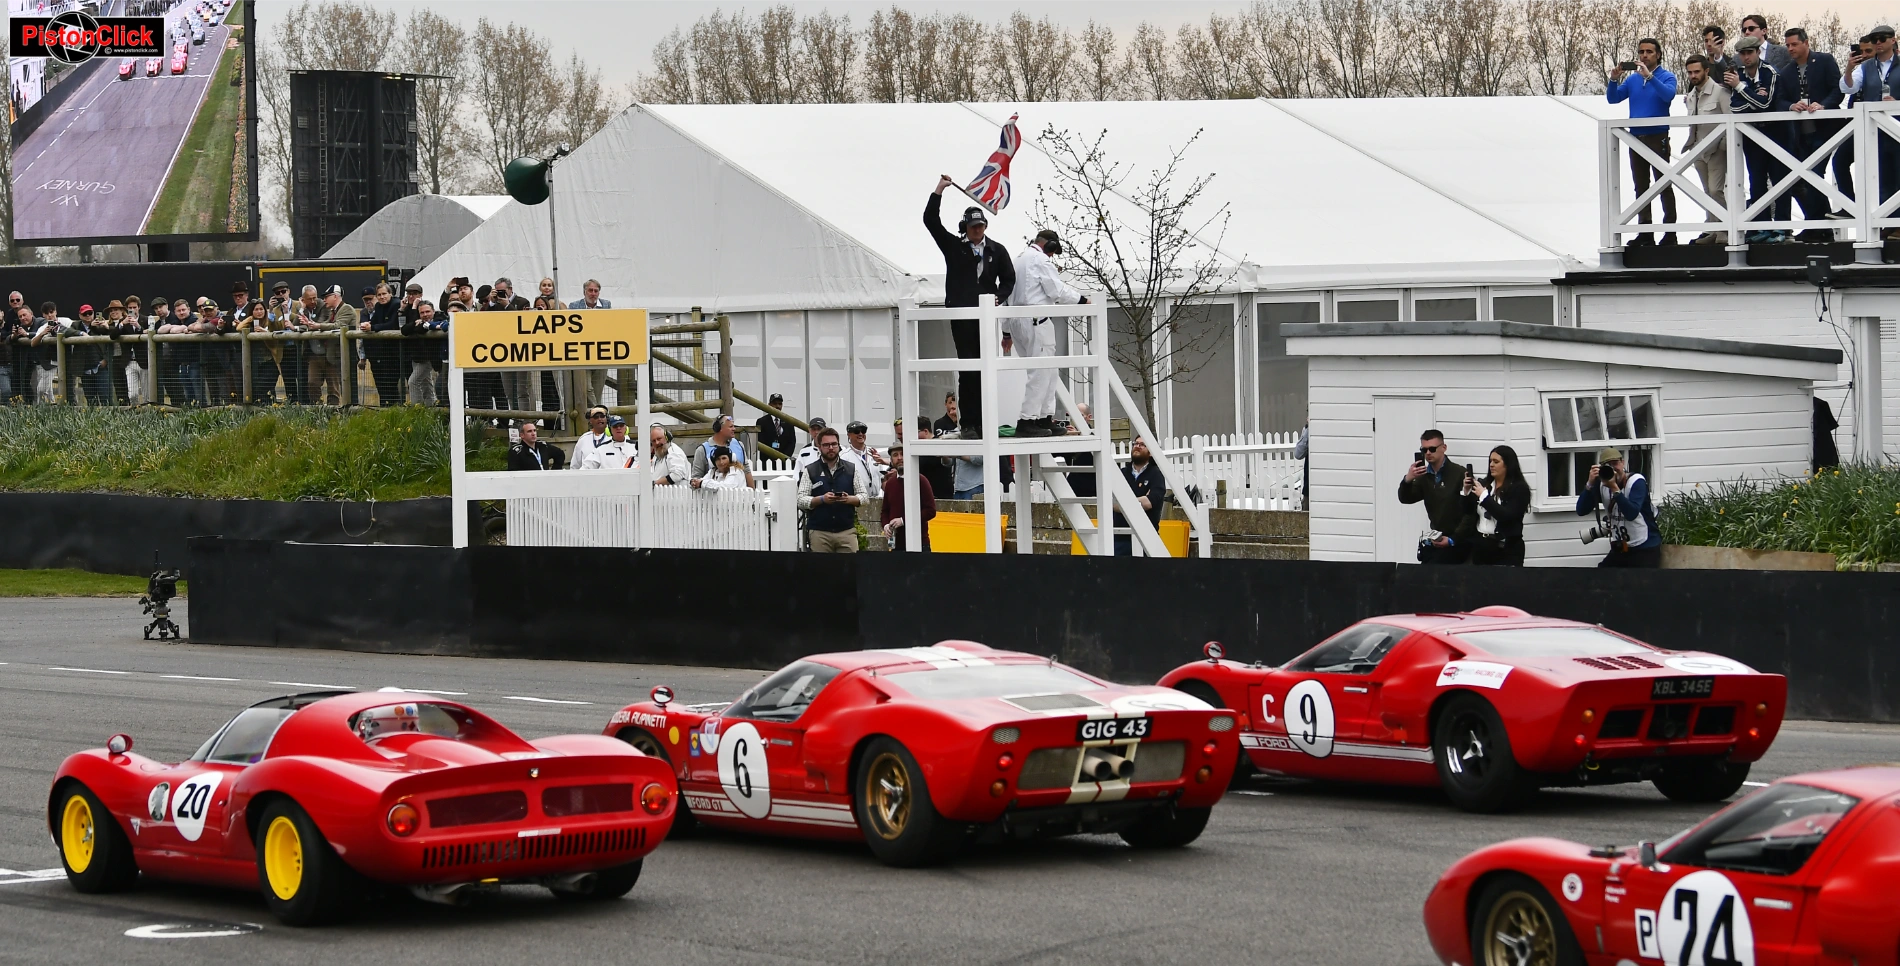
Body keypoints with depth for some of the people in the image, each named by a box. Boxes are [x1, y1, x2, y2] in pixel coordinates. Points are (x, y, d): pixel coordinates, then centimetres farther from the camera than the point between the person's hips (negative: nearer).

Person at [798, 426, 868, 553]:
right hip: (819, 532, -1)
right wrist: (821, 499, -17)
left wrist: (849, 499, -12)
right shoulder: (810, 471, 5)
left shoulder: (851, 469, 11)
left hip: (847, 531, 1)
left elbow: (863, 496, 10)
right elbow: (801, 500, -1)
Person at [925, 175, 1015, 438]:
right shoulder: (954, 247, 7)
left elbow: (1009, 278, 16)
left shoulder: (996, 251, 11)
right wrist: (939, 191, -4)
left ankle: (982, 423, 5)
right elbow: (931, 221, 1)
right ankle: (968, 424, -8)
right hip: (962, 315, -2)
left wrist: (999, 297, -3)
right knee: (968, 367, -8)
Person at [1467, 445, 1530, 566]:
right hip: (1481, 547, 5)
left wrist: (1484, 496, -17)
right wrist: (1467, 492, -4)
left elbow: (1507, 516, -17)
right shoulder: (1485, 484, 9)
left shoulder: (1519, 488, -5)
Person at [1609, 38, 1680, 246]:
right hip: (1636, 138, 6)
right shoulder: (1632, 79, 11)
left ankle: (1670, 233, -8)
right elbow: (1613, 99, 6)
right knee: (1640, 187, 8)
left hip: (1658, 137, -6)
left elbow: (1668, 95, -22)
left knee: (1663, 185, -8)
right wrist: (1614, 80, -12)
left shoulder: (1667, 77, -2)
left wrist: (1649, 76, -29)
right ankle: (1645, 232, 14)